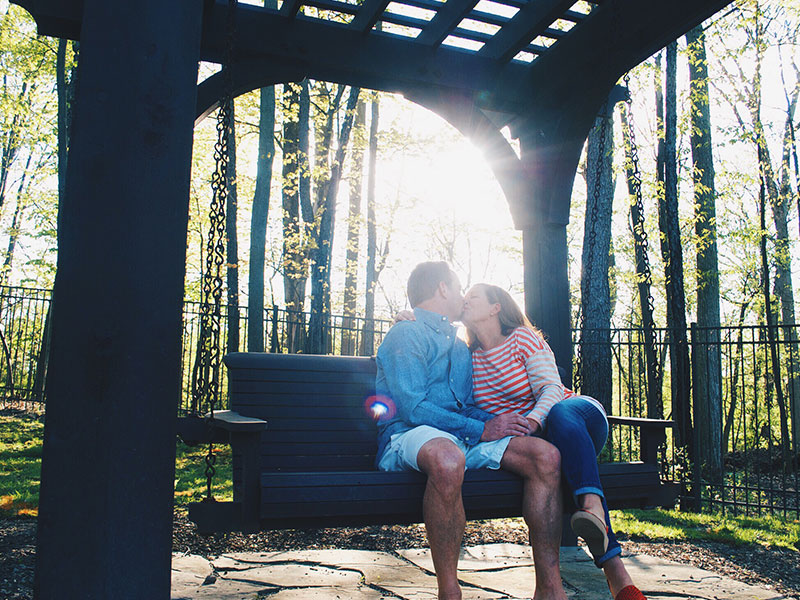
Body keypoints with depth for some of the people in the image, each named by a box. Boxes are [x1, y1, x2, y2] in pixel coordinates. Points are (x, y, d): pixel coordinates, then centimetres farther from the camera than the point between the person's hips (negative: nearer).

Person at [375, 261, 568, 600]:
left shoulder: (459, 347, 29)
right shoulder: (405, 336, 1)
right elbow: (412, 409, -12)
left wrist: (497, 422, 2)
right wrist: (482, 430, -15)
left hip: (463, 437, 8)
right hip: (408, 437, -7)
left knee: (545, 455, -14)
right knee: (448, 459, -42)